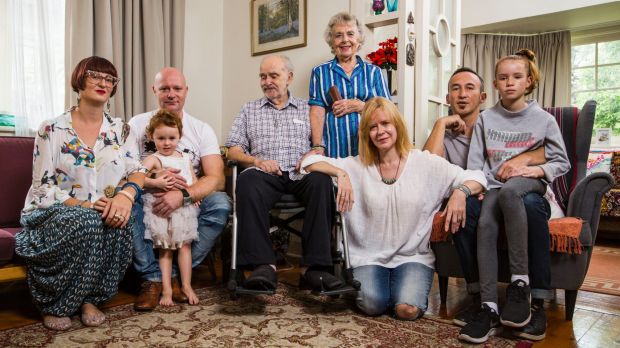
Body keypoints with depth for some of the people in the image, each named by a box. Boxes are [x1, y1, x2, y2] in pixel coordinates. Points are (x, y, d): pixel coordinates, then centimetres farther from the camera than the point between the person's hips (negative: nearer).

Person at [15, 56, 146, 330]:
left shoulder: (121, 130, 7)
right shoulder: (51, 130, -3)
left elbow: (137, 170, -4)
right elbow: (43, 187, -7)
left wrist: (126, 194, -27)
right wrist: (79, 205, -24)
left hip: (103, 212, 3)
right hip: (52, 213, -2)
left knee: (120, 220, -32)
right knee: (86, 221, -36)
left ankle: (90, 298, -12)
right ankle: (54, 304, -13)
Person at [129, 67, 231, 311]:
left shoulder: (202, 130, 0)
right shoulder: (137, 124, 2)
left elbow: (217, 179, -13)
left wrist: (183, 195, -30)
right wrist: (153, 178, -28)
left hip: (188, 207, 0)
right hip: (148, 201, 0)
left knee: (221, 204, -28)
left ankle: (175, 275, -14)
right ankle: (152, 278, -16)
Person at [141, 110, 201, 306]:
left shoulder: (185, 158, 17)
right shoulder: (154, 159, -1)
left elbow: (194, 179, 22)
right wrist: (157, 183, -28)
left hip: (185, 208, 4)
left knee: (184, 245, 3)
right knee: (165, 248, 1)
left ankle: (186, 286, 10)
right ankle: (166, 289, 5)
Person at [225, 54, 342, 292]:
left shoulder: (307, 109, 23)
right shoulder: (249, 109, 24)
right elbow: (233, 150, 15)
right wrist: (256, 160, -4)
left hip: (300, 175, 0)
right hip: (265, 174, 0)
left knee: (321, 181, -35)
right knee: (248, 180, -36)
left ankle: (313, 265, -32)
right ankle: (264, 264, -37)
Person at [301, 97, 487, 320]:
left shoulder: (425, 163, 0)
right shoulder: (358, 166, 2)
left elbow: (477, 178, -1)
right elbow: (309, 161, -2)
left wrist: (461, 191, -25)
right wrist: (341, 173, -19)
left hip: (413, 257, 0)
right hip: (368, 257, 1)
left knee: (408, 309, -22)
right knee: (372, 304, -24)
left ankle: (411, 287, 12)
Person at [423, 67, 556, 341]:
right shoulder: (445, 136, 11)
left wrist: (524, 158, -21)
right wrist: (441, 123, -8)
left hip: (525, 197, 0)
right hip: (481, 207, 1)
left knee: (529, 202, -34)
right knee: (463, 203, -33)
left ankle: (537, 304, -25)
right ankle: (479, 296, -23)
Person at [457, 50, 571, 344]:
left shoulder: (543, 119, 7)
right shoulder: (485, 119, 11)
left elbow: (562, 162, 10)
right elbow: (475, 162, 7)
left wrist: (539, 170, -10)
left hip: (529, 184, -1)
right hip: (493, 186, 2)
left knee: (508, 191, -39)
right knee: (485, 223, -32)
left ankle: (520, 282, -32)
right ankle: (489, 308, -31)